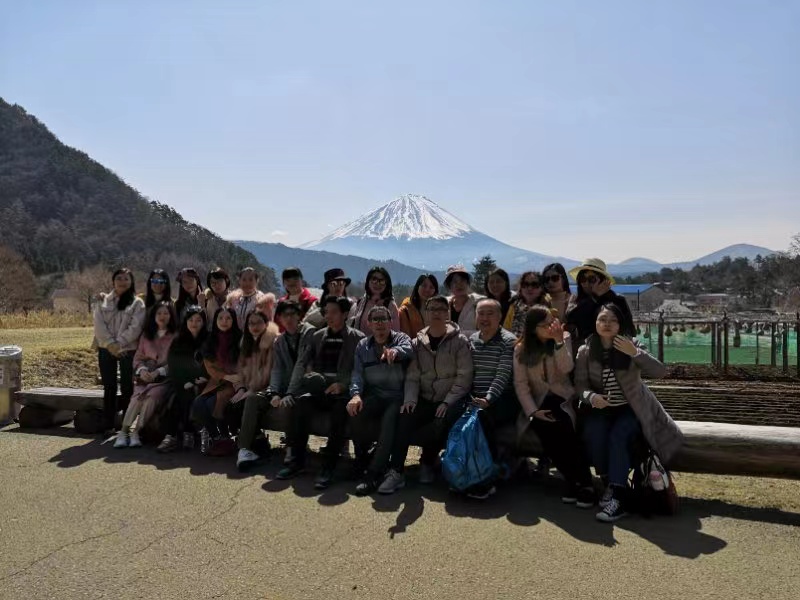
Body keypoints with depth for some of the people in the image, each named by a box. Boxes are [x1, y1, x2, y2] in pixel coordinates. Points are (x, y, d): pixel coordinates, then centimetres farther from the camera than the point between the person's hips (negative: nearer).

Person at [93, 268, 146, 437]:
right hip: (106, 349, 2)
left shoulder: (137, 303, 2)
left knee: (127, 387, 0)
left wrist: (119, 344, -15)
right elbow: (98, 323, 0)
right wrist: (111, 344, -13)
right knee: (109, 388, 4)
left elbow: (135, 327, -8)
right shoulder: (103, 301, 10)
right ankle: (109, 426, 9)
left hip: (128, 350, -2)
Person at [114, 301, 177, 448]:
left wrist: (158, 372, -16)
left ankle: (136, 432, -28)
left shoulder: (176, 336, 2)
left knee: (152, 395, -32)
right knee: (138, 396, -27)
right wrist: (142, 370, -8)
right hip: (146, 376, 3)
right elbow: (138, 357, 14)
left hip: (165, 377, -3)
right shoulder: (146, 335, 18)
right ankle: (124, 431, -26)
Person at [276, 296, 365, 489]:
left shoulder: (357, 338, 7)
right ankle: (297, 460, -20)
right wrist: (291, 391, -9)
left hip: (342, 391, -3)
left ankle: (329, 466, -30)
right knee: (302, 400, -30)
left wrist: (343, 384, -20)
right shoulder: (317, 336, 17)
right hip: (317, 390, 3)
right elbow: (301, 363, 5)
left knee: (341, 407, -36)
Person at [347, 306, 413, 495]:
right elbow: (357, 373, 3)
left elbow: (407, 349, -23)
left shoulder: (401, 338, 3)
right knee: (356, 413, -26)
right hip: (374, 395, 3)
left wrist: (395, 351, -48)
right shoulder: (363, 346, 14)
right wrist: (356, 394, -18)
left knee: (390, 419, -32)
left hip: (397, 396, -3)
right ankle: (362, 458, 0)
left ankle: (374, 474, -27)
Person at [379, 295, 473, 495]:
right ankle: (395, 471, -23)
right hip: (425, 400, 3)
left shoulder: (459, 341, -2)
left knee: (441, 423, -32)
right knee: (404, 418, -26)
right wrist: (410, 399, -13)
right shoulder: (417, 343, 9)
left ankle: (428, 463, -4)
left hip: (451, 401, -3)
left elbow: (464, 376, -7)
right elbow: (412, 376, 4)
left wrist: (448, 402, -17)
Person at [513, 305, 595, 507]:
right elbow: (520, 384, -4)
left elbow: (566, 368, -15)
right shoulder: (521, 349, 2)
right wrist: (532, 411, -15)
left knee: (563, 429, -32)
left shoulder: (564, 338, 2)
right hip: (539, 402, 1)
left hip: (563, 399, -1)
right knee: (545, 429, -30)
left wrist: (559, 341, -22)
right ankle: (572, 480, -14)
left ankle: (584, 482, -21)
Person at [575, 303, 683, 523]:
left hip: (630, 409, -1)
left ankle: (618, 496, -27)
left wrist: (635, 353, -28)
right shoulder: (585, 351, -4)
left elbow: (660, 371, -15)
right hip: (601, 409, 1)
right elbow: (580, 384, -6)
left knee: (618, 436, -30)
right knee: (593, 435, -28)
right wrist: (591, 397, -28)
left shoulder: (631, 345, -6)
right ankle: (610, 484, -7)